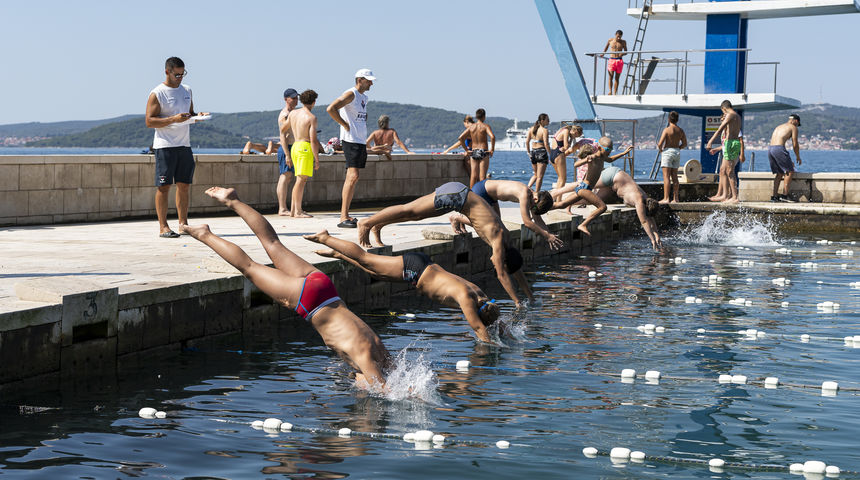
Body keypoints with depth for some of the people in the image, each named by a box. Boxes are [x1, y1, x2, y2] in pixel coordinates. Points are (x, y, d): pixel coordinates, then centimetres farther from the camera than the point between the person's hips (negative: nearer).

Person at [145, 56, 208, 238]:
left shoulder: (186, 90, 15)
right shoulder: (157, 94, -6)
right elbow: (149, 121, -11)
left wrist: (197, 116, 1)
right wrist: (173, 119, -22)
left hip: (184, 144, 6)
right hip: (165, 146, -6)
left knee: (184, 185, 7)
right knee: (164, 186, -5)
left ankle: (183, 224, 14)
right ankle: (163, 227, -5)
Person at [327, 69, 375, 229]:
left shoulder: (364, 97, 19)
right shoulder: (350, 94, -10)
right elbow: (331, 109, -22)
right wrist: (345, 125, -16)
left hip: (361, 141, 9)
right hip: (350, 140, -9)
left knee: (352, 178, 9)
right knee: (352, 176, -16)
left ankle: (346, 215, 12)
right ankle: (343, 217, -17)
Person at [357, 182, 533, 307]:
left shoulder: (505, 238, 3)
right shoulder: (498, 240, -19)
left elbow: (516, 270, 14)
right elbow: (502, 274, -20)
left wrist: (531, 297, 16)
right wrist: (517, 302, -17)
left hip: (459, 196, 7)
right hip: (456, 195, -7)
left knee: (417, 215, 18)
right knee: (409, 210, 1)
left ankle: (377, 226, 31)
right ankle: (366, 223, 10)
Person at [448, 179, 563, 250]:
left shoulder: (532, 195, -2)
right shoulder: (524, 195, -30)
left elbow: (538, 220, 8)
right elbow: (527, 222, -34)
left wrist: (549, 235, -3)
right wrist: (547, 235, -29)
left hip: (488, 192, 10)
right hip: (480, 191, -10)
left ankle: (463, 217, 25)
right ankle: (456, 217, 4)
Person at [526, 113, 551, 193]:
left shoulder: (531, 129, 7)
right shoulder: (544, 130, -11)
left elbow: (527, 141, 6)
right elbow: (546, 144, -16)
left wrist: (528, 152, 14)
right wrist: (550, 155, -10)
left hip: (533, 152, 6)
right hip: (541, 152, -6)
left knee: (535, 174, 21)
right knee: (540, 176, 2)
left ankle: (528, 187, 2)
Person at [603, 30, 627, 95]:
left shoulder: (623, 42, 5)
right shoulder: (610, 40, 5)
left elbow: (625, 51, 13)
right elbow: (606, 47, 23)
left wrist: (622, 54, -8)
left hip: (619, 61, 1)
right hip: (612, 60, -1)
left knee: (617, 78, 1)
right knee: (610, 77, -14)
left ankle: (615, 93, 3)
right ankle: (610, 91, -23)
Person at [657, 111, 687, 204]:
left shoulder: (667, 130, -12)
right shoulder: (680, 130, 5)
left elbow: (660, 144, -16)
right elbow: (684, 144, 13)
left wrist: (660, 149, 3)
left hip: (667, 151, -6)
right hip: (677, 152, 6)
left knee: (666, 176, -6)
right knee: (674, 176, 11)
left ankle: (666, 198, -11)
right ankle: (675, 198, 13)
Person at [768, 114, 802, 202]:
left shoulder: (779, 127, 30)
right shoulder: (793, 127, 8)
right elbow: (795, 145, 3)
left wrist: (788, 161, 36)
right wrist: (798, 157, 18)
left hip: (770, 149, 8)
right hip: (779, 149, -8)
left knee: (779, 173, 16)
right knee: (790, 172, 0)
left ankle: (774, 196, 12)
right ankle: (785, 195, -6)